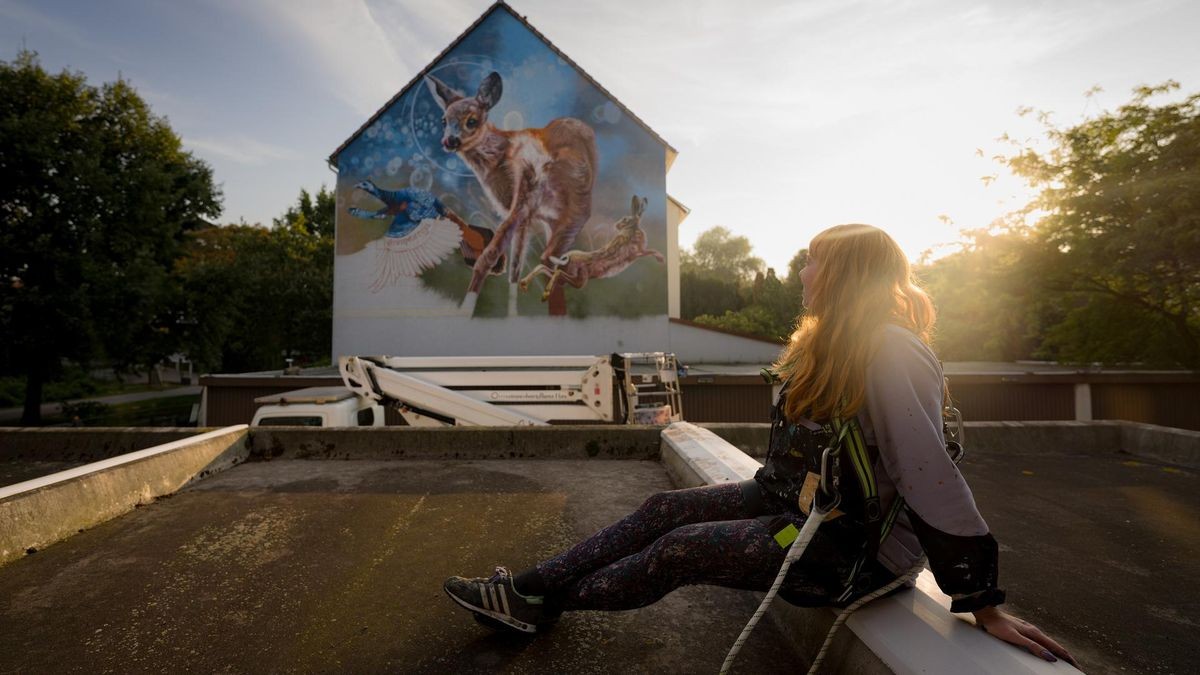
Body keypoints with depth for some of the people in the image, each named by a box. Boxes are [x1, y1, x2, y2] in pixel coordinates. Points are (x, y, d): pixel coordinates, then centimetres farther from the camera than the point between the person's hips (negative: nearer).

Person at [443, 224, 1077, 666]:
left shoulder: (891, 353, -25)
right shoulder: (833, 343, 7)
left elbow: (935, 483, -26)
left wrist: (984, 606, -22)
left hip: (855, 545, -9)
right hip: (801, 501, 9)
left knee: (682, 547, -12)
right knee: (665, 508, -2)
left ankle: (542, 599, 8)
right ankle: (535, 586, 6)